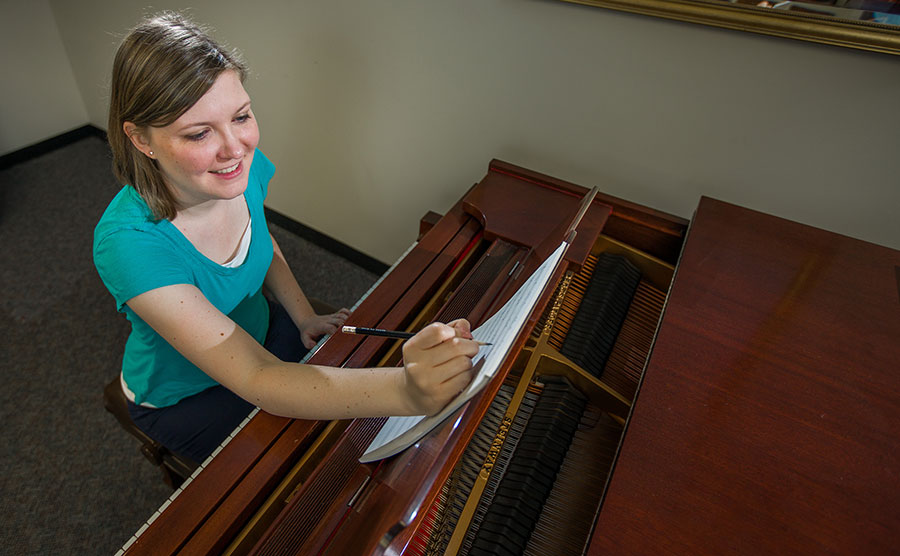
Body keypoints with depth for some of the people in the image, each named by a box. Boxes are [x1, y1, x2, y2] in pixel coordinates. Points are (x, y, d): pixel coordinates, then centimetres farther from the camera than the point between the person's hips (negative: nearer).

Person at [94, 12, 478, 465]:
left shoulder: (245, 165, -19)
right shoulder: (128, 241, -37)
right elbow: (255, 379, -44)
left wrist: (304, 317, -9)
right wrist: (404, 390, -59)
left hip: (259, 329, 5)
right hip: (183, 398, -4)